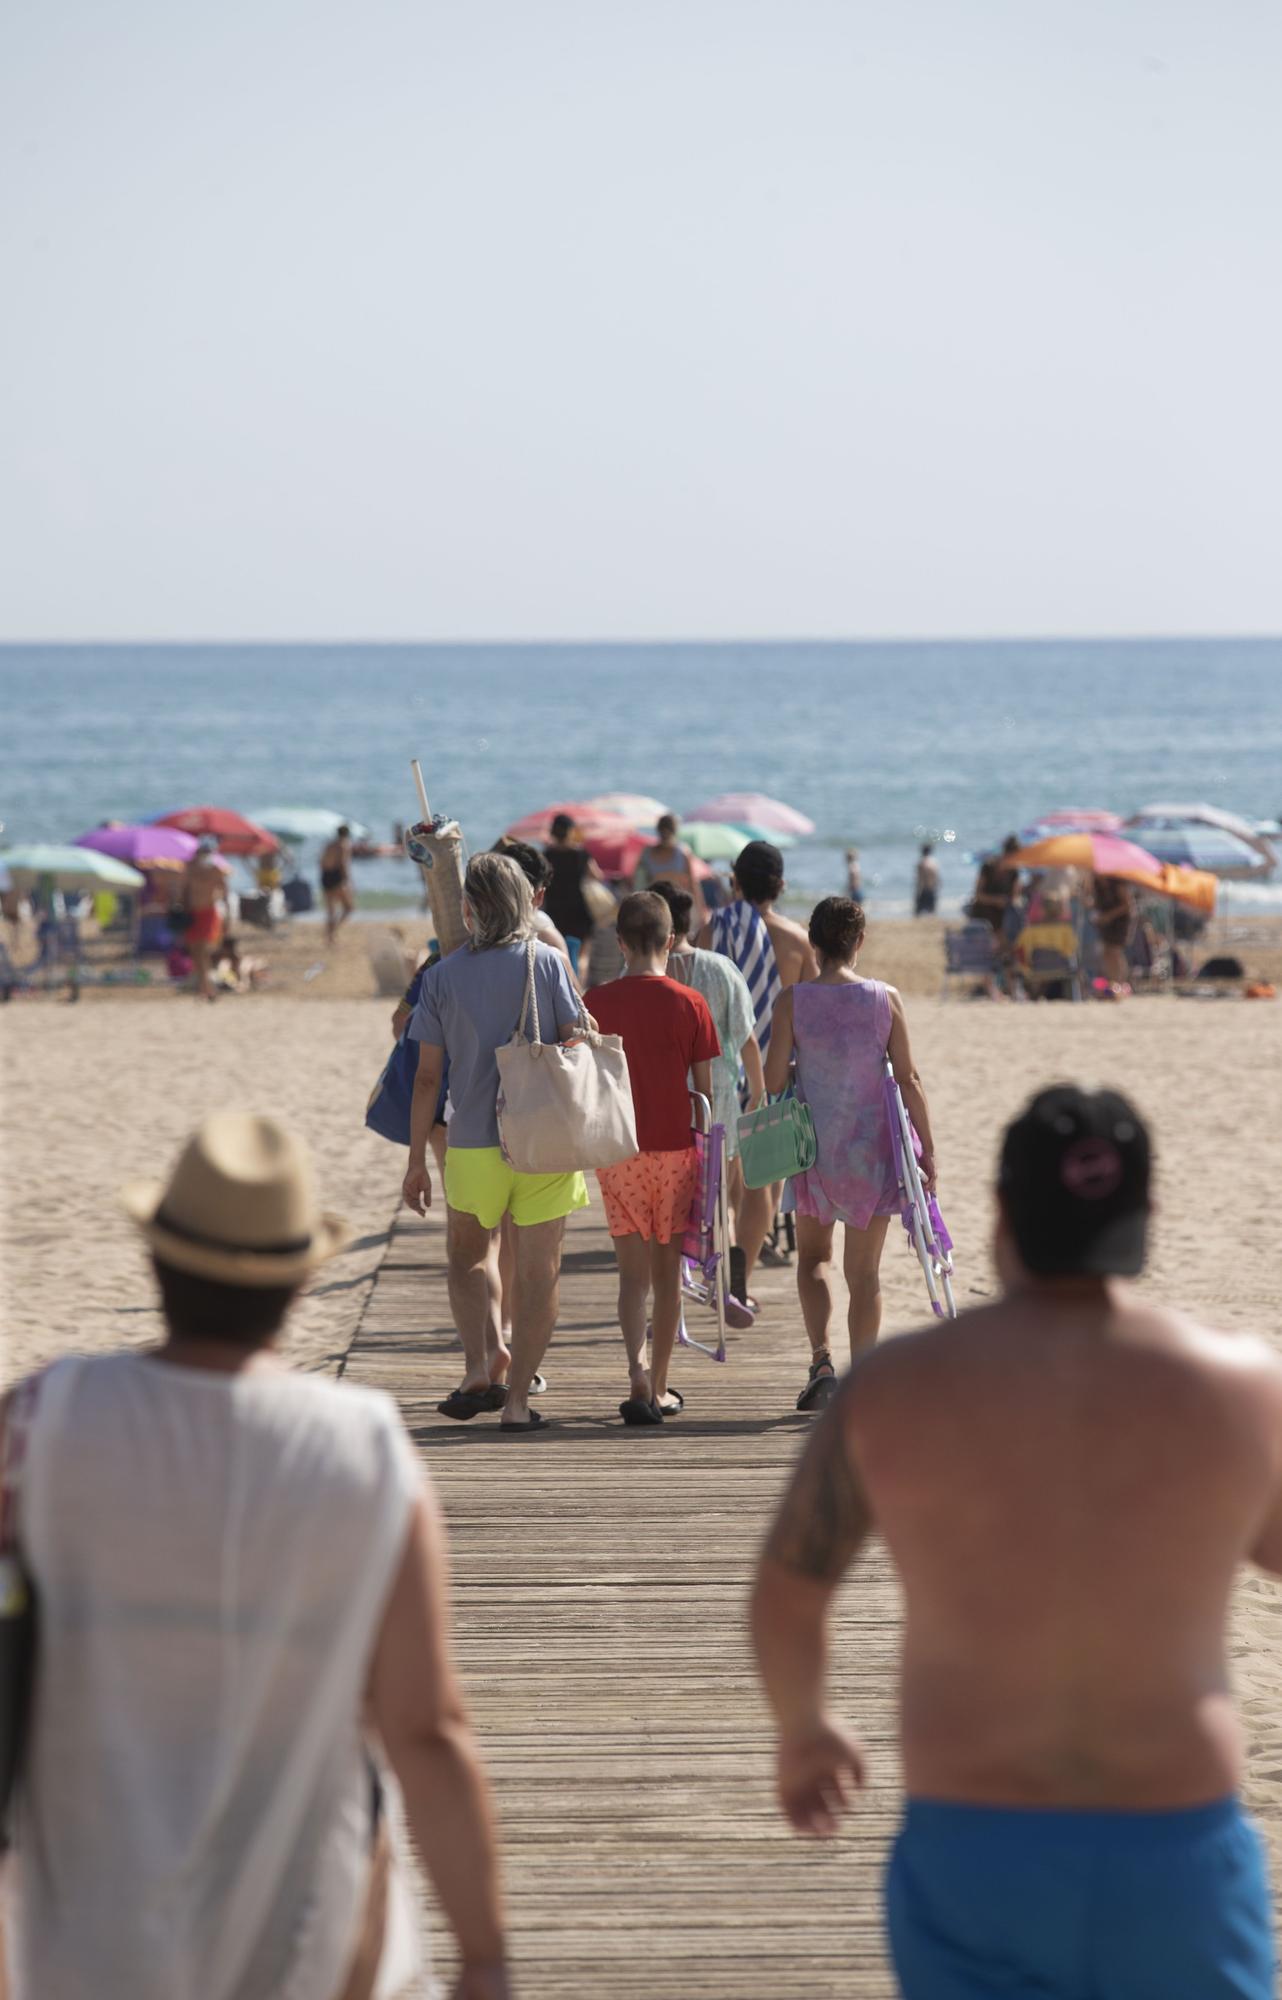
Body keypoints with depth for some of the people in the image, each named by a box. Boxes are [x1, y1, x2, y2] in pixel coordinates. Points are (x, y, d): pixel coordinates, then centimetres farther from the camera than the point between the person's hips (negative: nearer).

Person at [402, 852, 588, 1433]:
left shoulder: (443, 976, -1)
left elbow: (428, 1075, 1)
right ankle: (517, 1398, 5)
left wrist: (416, 1159, 7)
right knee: (538, 1271, 6)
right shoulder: (547, 964, -3)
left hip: (473, 1141, 1)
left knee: (468, 1254, 22)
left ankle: (481, 1363, 3)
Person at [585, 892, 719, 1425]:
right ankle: (659, 1390, 15)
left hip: (618, 1153, 0)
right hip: (674, 1150, 0)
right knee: (667, 1274, 10)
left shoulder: (596, 1002, -4)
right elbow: (704, 1089, -2)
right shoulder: (690, 1004, -5)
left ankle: (638, 1372, -17)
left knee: (633, 1274, 5)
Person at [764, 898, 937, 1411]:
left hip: (812, 1148, 0)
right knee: (864, 1270, 8)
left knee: (813, 1256, 18)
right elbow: (908, 1080, -4)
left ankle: (821, 1362, 0)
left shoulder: (792, 1001, -7)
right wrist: (927, 1150, 3)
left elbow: (773, 1080, -6)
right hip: (872, 1149, 0)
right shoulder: (885, 999, -5)